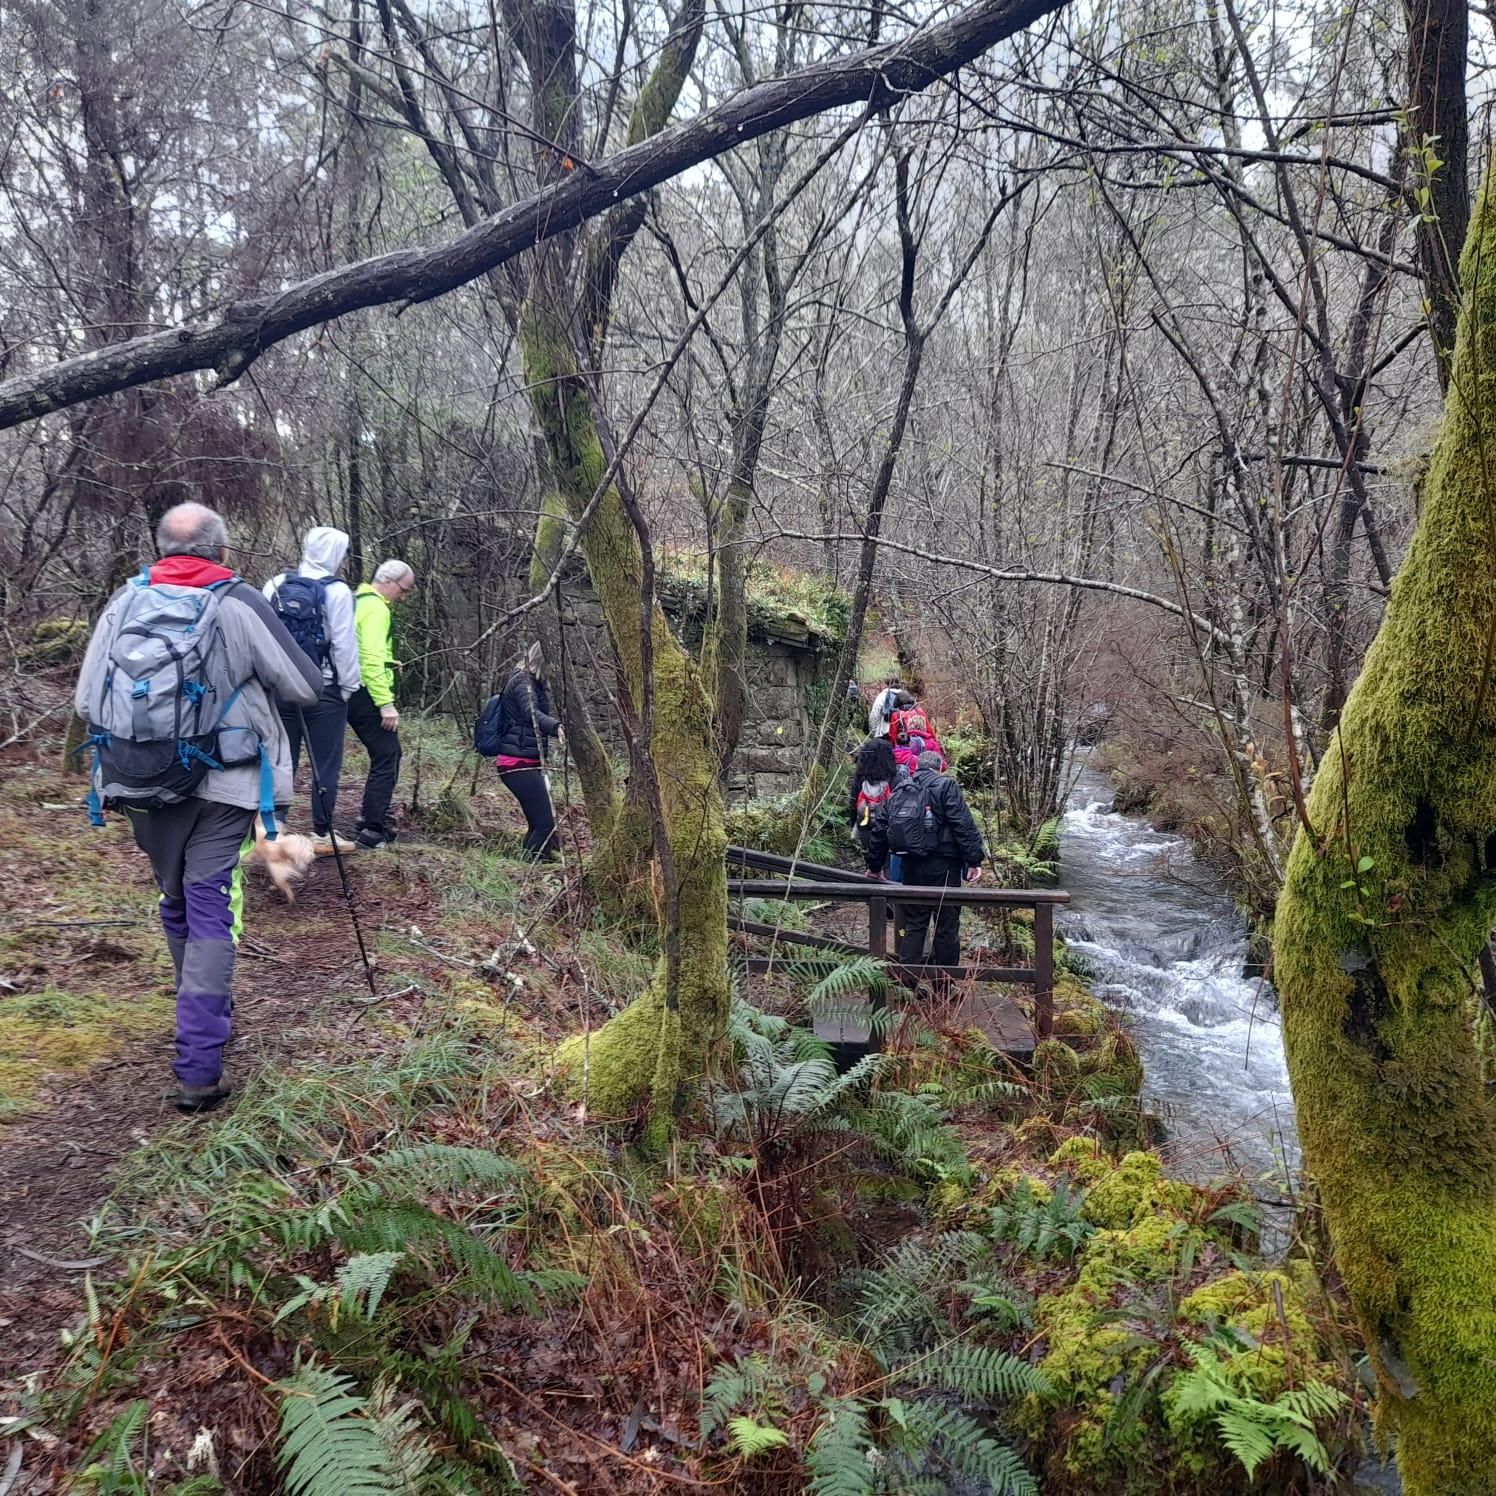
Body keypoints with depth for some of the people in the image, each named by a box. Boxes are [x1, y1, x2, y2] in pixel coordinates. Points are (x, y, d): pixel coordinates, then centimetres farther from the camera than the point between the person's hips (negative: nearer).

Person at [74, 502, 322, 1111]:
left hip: (139, 785, 4)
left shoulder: (125, 600, 2)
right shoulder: (239, 604, -9)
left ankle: (206, 1012, 42)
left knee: (176, 903, 21)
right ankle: (198, 1068, -5)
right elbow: (306, 687, -4)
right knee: (210, 914, 0)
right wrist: (254, 674, 16)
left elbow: (84, 700, 5)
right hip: (220, 785, -4)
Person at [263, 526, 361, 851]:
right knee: (326, 765, 4)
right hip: (324, 690, -4)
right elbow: (344, 644, -11)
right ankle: (322, 834, 8)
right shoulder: (336, 590, -10)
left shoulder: (276, 585, 4)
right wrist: (349, 685, -1)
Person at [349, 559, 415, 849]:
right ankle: (372, 830, -5)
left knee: (387, 754, 18)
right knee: (387, 757, -6)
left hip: (354, 693, 10)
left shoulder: (360, 602, 19)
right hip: (366, 693, -10)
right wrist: (386, 703, -24)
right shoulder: (376, 608, -13)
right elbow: (372, 659, -23)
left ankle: (373, 816, 24)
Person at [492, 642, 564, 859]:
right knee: (545, 824, -14)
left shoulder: (533, 683, 17)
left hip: (528, 764, 10)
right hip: (519, 765, -10)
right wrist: (556, 727, -49)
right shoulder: (522, 682, -12)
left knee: (538, 823, 12)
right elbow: (532, 714, -32)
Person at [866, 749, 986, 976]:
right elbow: (964, 825, -14)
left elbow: (879, 828, 14)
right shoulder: (946, 785, -3)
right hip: (943, 866, -5)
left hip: (911, 866, 5)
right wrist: (974, 860, -13)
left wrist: (875, 864, 22)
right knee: (947, 925, 4)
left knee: (913, 925, 12)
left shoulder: (898, 790, 13)